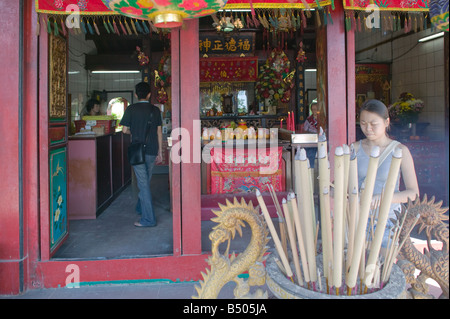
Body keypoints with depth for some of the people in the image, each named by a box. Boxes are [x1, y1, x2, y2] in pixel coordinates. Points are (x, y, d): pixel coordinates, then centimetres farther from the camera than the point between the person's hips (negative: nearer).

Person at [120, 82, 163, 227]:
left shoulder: (131, 109, -4)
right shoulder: (155, 110, 4)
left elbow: (125, 130, -2)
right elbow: (159, 132, 5)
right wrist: (160, 152, 11)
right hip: (151, 151, 4)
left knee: (143, 183, -3)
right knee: (146, 181, 19)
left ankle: (148, 219, -3)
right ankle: (140, 207, 38)